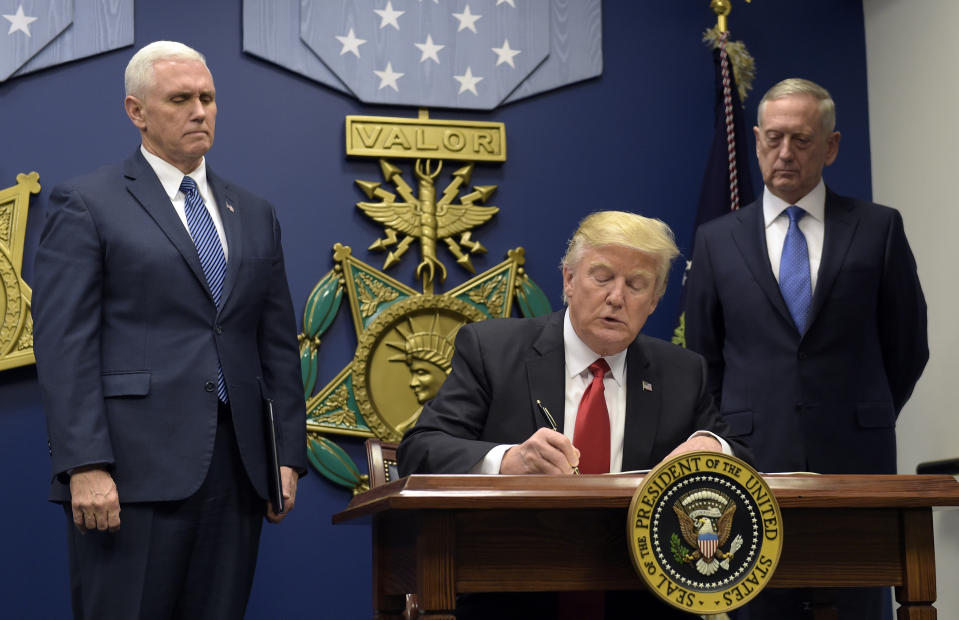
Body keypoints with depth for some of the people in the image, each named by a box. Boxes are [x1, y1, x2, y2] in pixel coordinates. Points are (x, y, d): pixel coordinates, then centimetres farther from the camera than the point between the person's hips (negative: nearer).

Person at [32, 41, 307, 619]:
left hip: (236, 465, 5)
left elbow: (279, 343, 17)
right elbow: (65, 346, -6)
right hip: (134, 467, -5)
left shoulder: (254, 214, 18)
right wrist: (86, 466, -15)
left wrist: (288, 455, 9)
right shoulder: (87, 204, 1)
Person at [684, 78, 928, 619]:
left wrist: (864, 422, 12)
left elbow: (907, 345, 10)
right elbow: (702, 353, 14)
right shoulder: (717, 240, 7)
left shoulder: (878, 228, 4)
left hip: (853, 460, -1)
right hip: (753, 456, 1)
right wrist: (739, 433, 10)